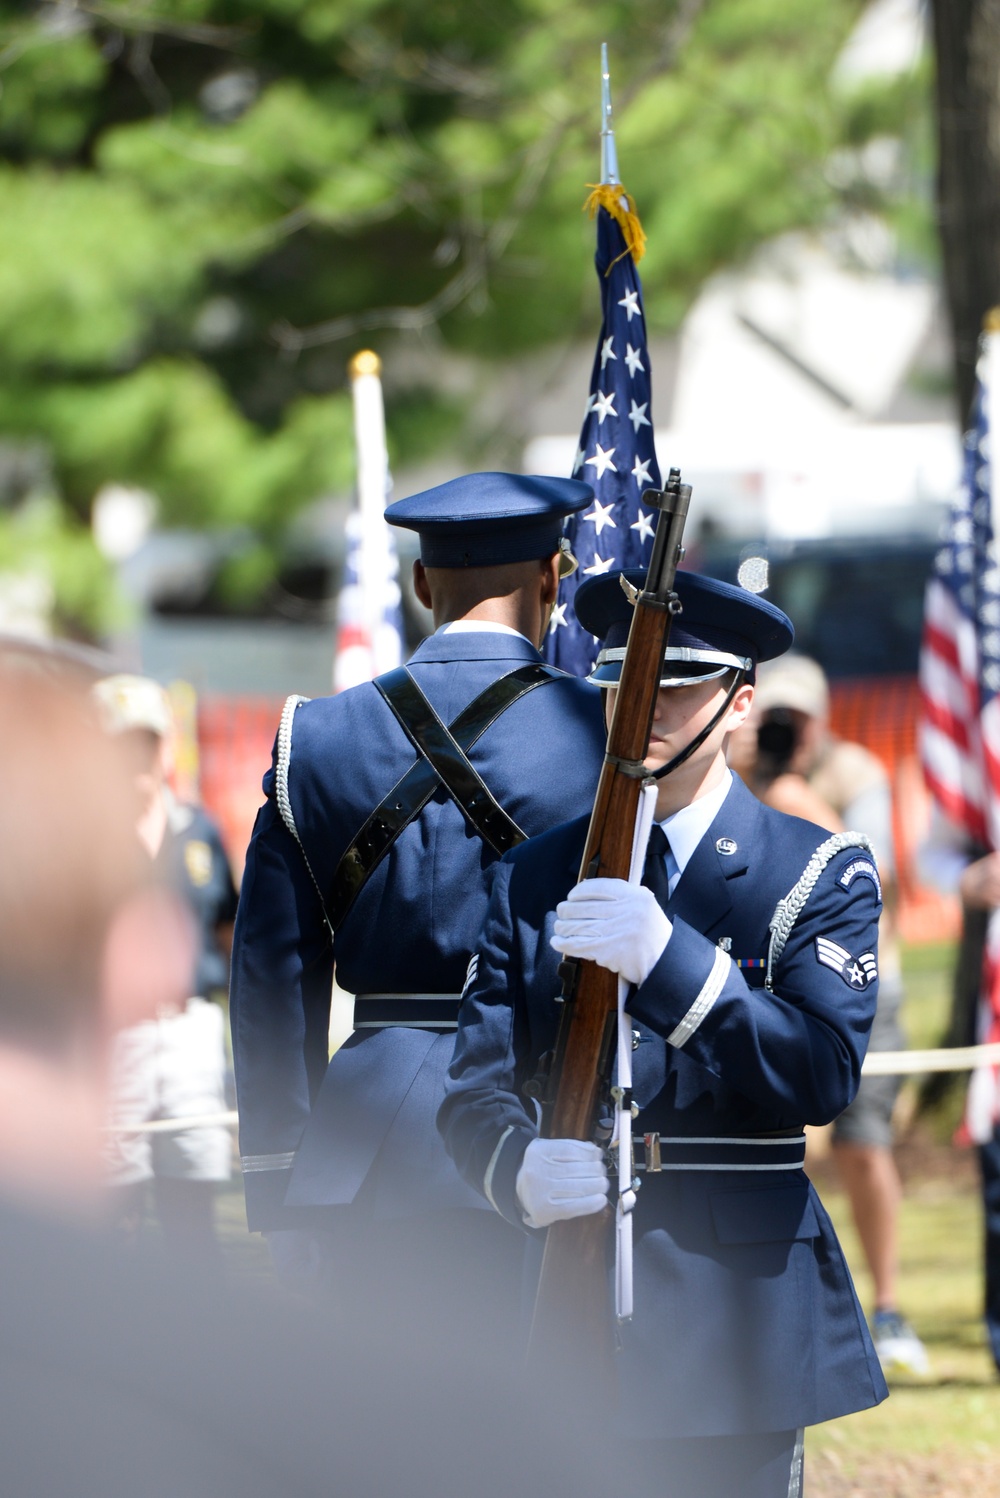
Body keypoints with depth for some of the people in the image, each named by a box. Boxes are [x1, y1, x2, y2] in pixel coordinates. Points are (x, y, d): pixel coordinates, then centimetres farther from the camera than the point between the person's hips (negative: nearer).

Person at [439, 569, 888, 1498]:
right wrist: (521, 1172, -21)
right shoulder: (532, 879, 10)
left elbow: (826, 1073, -13)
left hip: (738, 1310, -2)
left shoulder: (821, 874, 2)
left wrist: (667, 959, -24)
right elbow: (474, 1087, 3)